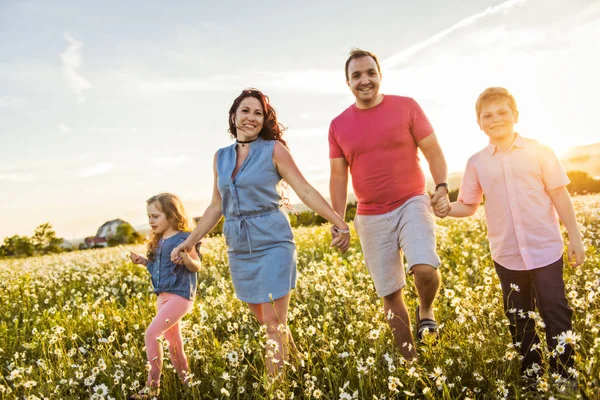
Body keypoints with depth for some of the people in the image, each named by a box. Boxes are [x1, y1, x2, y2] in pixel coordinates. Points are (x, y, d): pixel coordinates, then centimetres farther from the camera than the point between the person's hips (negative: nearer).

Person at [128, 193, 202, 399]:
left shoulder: (183, 238, -12)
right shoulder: (158, 241, 11)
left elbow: (197, 267, -10)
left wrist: (186, 258, -30)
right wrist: (144, 261, 6)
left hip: (180, 295, -9)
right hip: (163, 296, 9)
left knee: (151, 334, -17)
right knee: (173, 341, 16)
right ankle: (184, 380, 32)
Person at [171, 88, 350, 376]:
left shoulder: (274, 149, -3)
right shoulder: (221, 157, 11)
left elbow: (306, 191, -8)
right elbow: (217, 206, 16)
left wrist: (340, 223, -16)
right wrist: (190, 242, 15)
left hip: (272, 244, -5)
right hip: (239, 249, 5)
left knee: (275, 327, -3)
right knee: (265, 324, 14)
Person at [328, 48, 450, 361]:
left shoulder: (407, 107, -2)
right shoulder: (338, 126, 4)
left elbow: (433, 151, -1)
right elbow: (338, 176, 4)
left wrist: (442, 187, -19)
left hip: (411, 204, -2)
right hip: (371, 217, 2)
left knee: (425, 269, -26)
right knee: (390, 294, 7)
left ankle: (426, 311, 9)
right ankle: (410, 359, 23)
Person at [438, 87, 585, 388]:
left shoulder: (538, 152, -3)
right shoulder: (476, 163, 1)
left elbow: (559, 196, 0)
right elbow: (469, 206, 5)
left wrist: (575, 237, -1)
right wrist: (447, 208, -16)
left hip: (545, 249, -2)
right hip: (506, 255, 2)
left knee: (556, 313, 3)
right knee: (519, 320, 14)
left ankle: (566, 378, 19)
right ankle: (531, 378, 30)